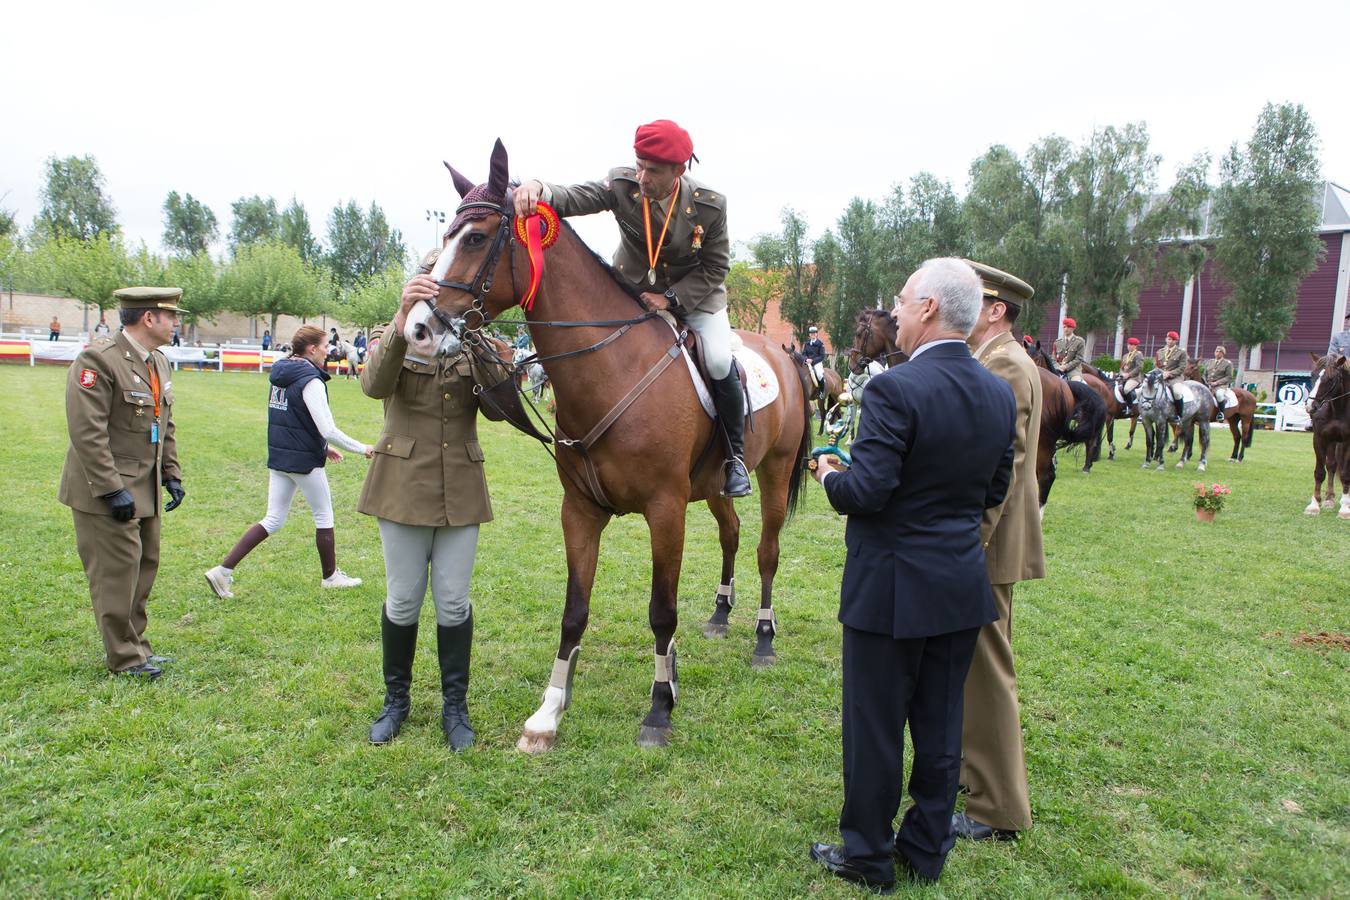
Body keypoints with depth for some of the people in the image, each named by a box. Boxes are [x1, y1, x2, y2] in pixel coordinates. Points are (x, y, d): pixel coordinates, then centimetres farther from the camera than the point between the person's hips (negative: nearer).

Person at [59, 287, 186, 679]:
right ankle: (124, 658, 12)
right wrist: (113, 490, -22)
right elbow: (86, 432, -21)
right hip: (106, 491, -9)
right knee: (118, 571, -2)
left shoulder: (159, 363, 12)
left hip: (146, 490, 9)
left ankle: (134, 644, 28)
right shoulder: (99, 360, -17)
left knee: (145, 565, 14)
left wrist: (171, 475, 12)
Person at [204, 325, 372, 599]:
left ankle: (222, 570, 5)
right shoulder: (311, 382, -18)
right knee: (324, 517, 11)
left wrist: (322, 447, 21)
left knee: (273, 520, 13)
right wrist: (362, 448, -10)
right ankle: (330, 576, 25)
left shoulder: (280, 376, 8)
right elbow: (328, 430, -21)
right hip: (305, 462, -8)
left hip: (278, 458, 8)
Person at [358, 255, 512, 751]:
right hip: (404, 484, -1)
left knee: (453, 601, 5)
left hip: (459, 488, 1)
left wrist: (495, 368, -30)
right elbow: (374, 384, -23)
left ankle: (455, 707, 19)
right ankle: (396, 700, 26)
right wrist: (402, 320, -38)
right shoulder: (392, 338, 1)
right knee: (403, 599, 7)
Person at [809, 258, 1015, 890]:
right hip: (962, 586, 7)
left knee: (874, 729, 9)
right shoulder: (1001, 395, 1)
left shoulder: (895, 389, -21)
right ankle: (927, 849, 33)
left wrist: (830, 476, -4)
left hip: (891, 588, -7)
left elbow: (867, 491, -24)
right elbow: (994, 491, 8)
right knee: (941, 726, 18)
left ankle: (867, 856, 25)